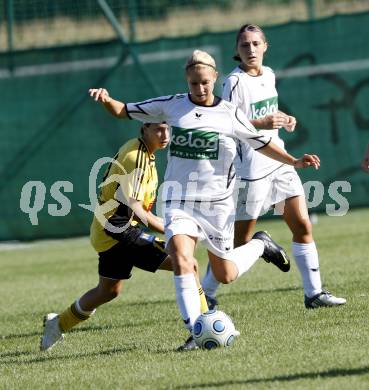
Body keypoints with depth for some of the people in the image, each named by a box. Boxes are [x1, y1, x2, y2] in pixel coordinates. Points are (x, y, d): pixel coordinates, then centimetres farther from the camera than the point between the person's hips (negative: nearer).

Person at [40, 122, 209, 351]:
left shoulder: (144, 152, 11)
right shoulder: (135, 157, -20)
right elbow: (134, 210, -24)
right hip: (119, 231, -11)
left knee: (108, 291, 28)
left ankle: (58, 324, 44)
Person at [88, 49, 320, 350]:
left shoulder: (230, 114, -3)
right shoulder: (171, 106, 0)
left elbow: (262, 144, 8)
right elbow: (124, 111, 6)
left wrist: (295, 161, -4)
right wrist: (106, 100, -14)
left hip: (217, 203, -1)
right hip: (179, 200, 1)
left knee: (225, 275, 8)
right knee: (181, 260, -23)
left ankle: (260, 245, 39)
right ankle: (196, 331, -19)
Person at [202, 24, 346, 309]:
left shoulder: (268, 75, 10)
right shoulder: (235, 82, -13)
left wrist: (282, 119, 6)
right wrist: (261, 123, -28)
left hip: (279, 164, 7)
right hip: (251, 168, -7)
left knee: (303, 226, 1)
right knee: (240, 240, 0)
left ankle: (314, 292, 5)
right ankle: (205, 293, 14)